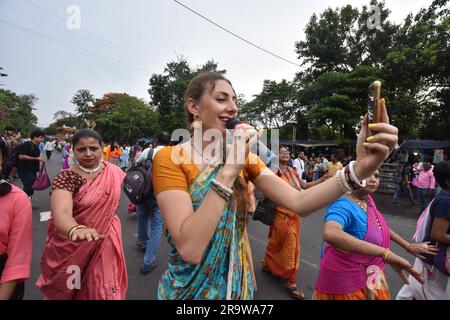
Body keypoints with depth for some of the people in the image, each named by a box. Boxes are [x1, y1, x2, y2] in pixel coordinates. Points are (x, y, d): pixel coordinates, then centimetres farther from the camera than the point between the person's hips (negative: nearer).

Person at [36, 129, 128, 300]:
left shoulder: (113, 171, -6)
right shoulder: (67, 178, -20)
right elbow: (61, 213, -38)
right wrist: (77, 230, -56)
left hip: (105, 243, 3)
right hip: (74, 247, -2)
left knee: (104, 288, 14)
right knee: (70, 289, 20)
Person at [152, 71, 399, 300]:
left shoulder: (244, 157, -4)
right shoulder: (169, 159, -18)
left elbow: (298, 202, -16)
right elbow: (190, 248, -29)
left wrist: (360, 168, -29)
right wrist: (229, 170, -32)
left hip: (239, 284, 4)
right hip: (191, 287, -3)